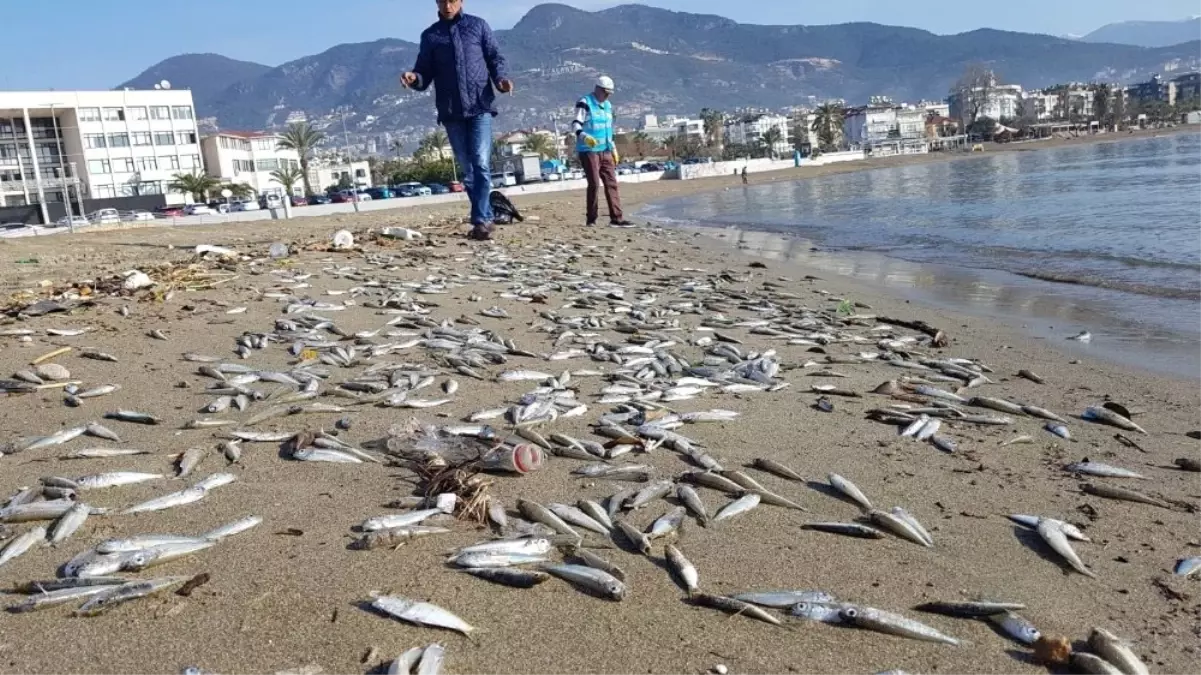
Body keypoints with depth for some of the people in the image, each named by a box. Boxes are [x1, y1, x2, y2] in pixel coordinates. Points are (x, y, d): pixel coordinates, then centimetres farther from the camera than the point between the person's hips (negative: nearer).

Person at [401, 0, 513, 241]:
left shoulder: (478, 25, 9)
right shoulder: (430, 35, 12)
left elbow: (495, 57, 7)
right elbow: (425, 73, 10)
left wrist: (501, 79, -14)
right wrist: (414, 78, -13)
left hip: (480, 106, -2)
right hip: (451, 112, 3)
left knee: (481, 164, -13)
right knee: (467, 169, 6)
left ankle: (480, 221, -13)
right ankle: (487, 217, 15)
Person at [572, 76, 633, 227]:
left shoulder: (607, 106, 18)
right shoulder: (585, 103, -6)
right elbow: (576, 124, -16)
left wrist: (613, 148, 23)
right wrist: (585, 137, -35)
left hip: (605, 151, 7)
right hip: (589, 151, -7)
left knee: (611, 183, 0)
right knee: (594, 184, -8)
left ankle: (617, 218, 0)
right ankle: (591, 219, 2)